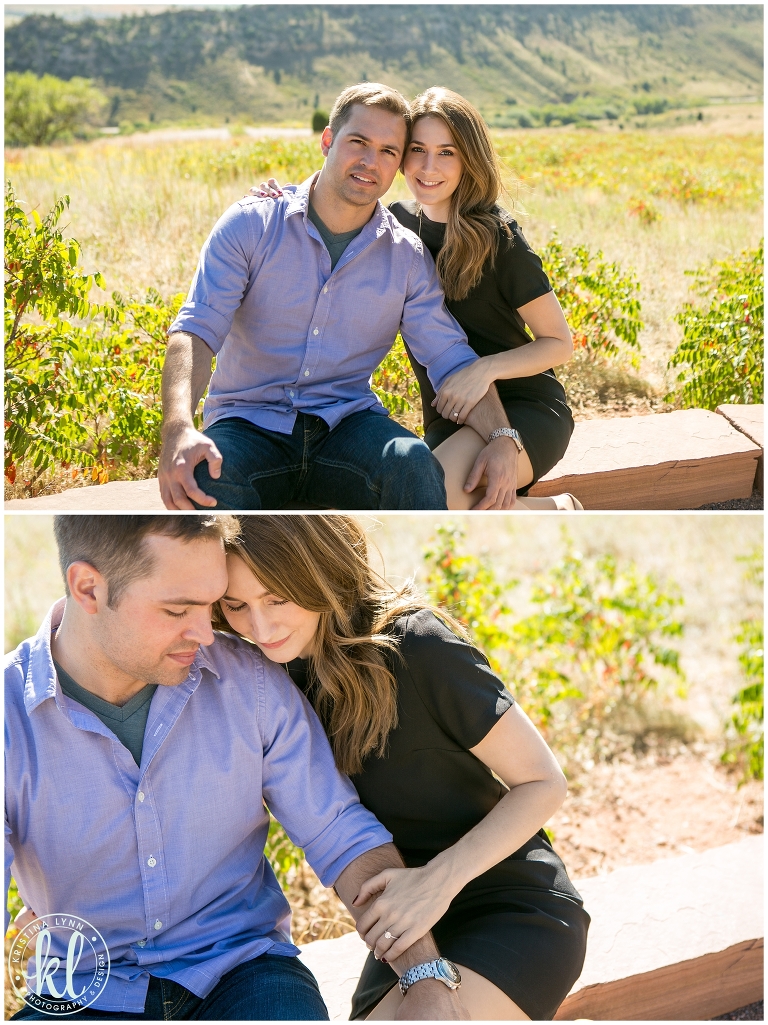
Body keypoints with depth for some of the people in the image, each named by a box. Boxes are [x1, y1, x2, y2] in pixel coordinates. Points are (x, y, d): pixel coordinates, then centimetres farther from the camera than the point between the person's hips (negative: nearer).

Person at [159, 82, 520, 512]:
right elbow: (197, 329, -13)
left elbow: (453, 359, 2)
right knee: (202, 487, -36)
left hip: (347, 423, 2)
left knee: (414, 463, -33)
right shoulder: (250, 226, -3)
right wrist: (178, 428, -32)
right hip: (250, 424, -1)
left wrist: (501, 437, -18)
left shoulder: (408, 258, 5)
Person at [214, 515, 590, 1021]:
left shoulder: (416, 649, -24)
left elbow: (544, 783, -17)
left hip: (516, 916, -7)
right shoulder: (282, 673, -4)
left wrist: (439, 878, -27)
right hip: (412, 928, 7)